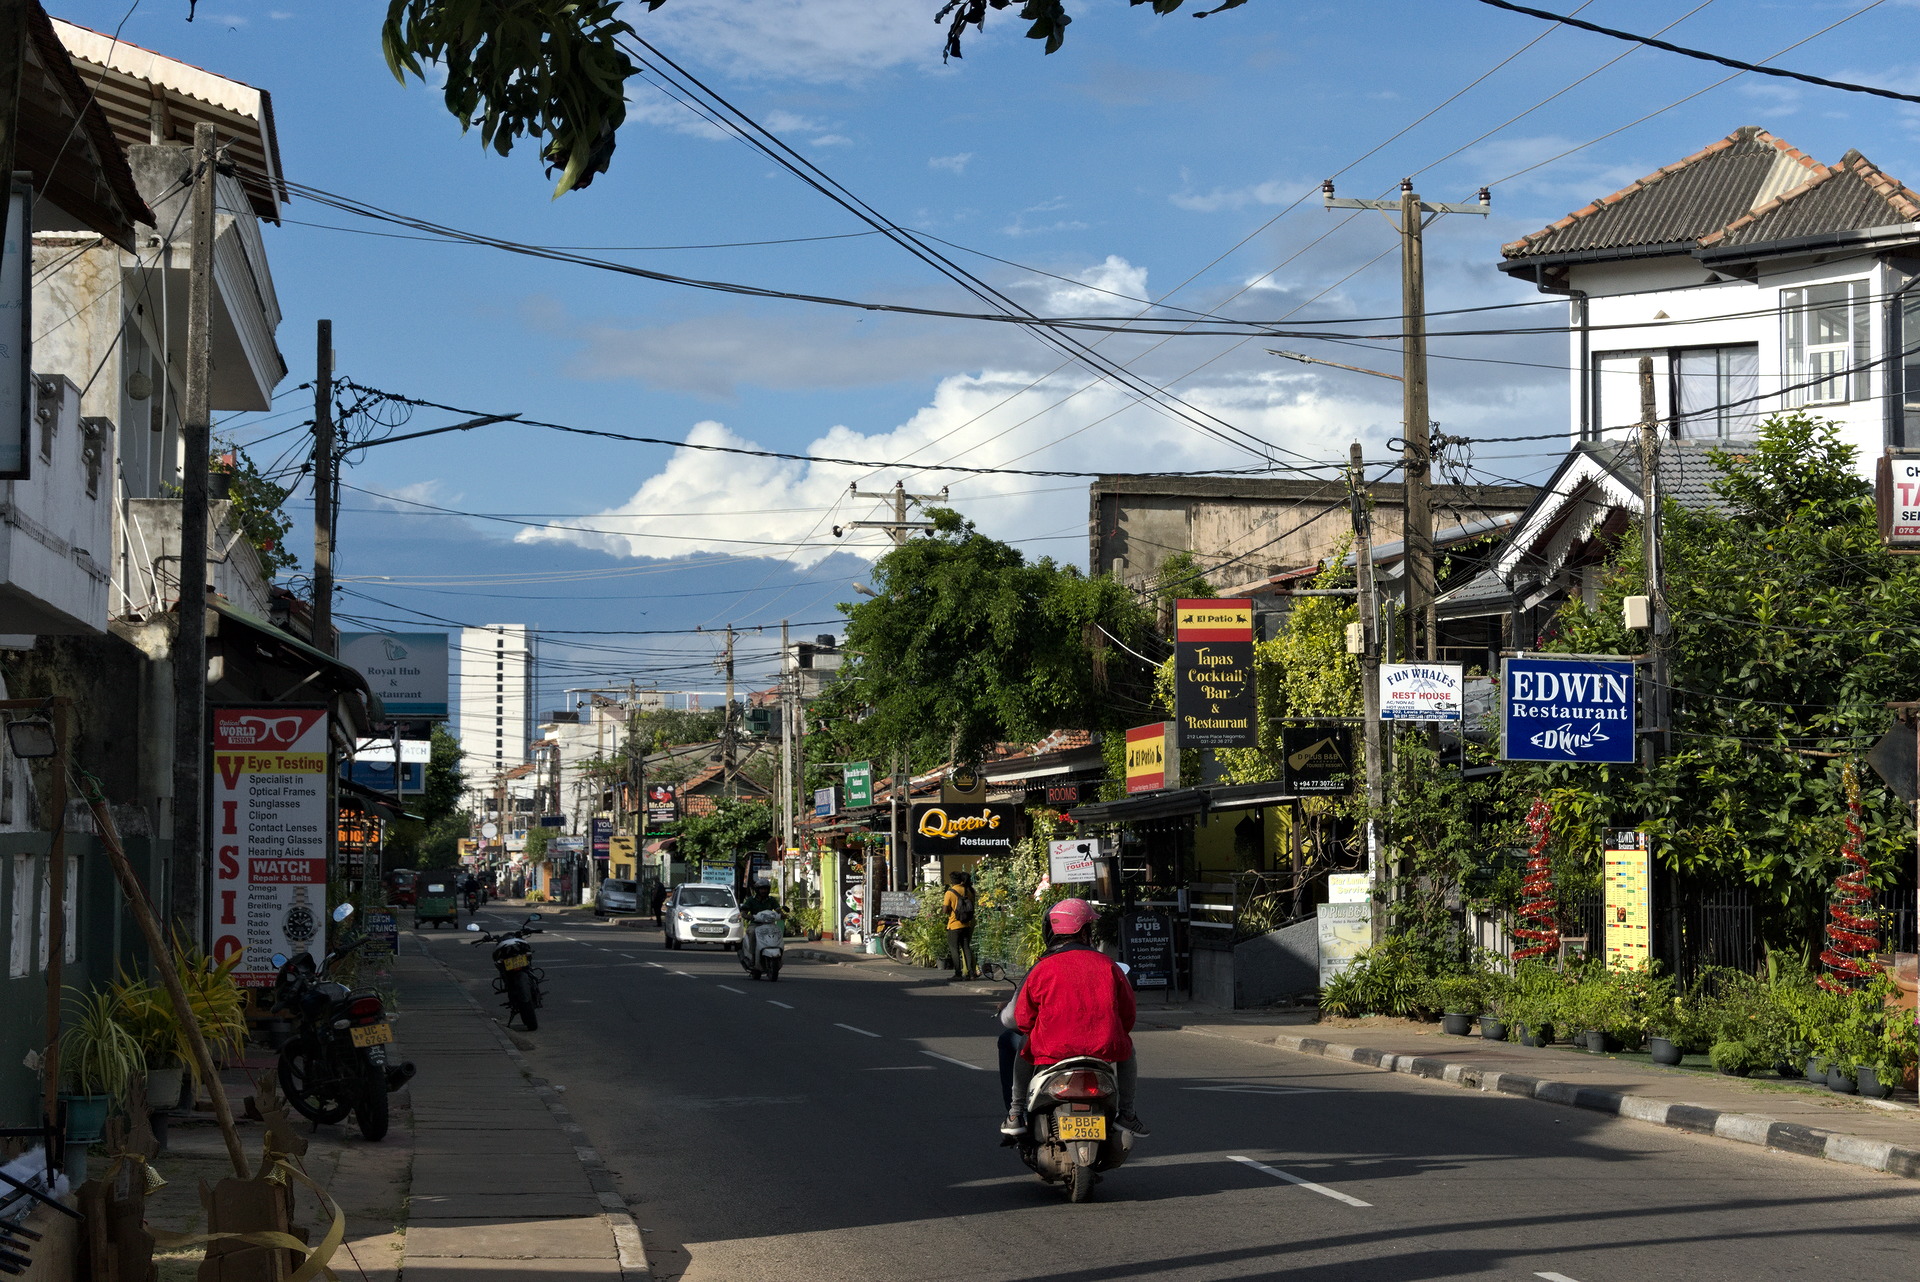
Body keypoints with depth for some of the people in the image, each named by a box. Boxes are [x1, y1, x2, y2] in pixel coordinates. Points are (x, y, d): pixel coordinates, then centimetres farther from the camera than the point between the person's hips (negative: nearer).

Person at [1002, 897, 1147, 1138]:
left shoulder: (1042, 969, -2)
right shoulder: (1107, 965, 3)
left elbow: (1022, 1019, 3)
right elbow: (1127, 1014, 10)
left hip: (1052, 1051, -1)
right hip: (1104, 1051, 1)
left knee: (1023, 1050, 31)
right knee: (1127, 1050, 34)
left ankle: (1015, 1115, 27)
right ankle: (1126, 1113, 30)